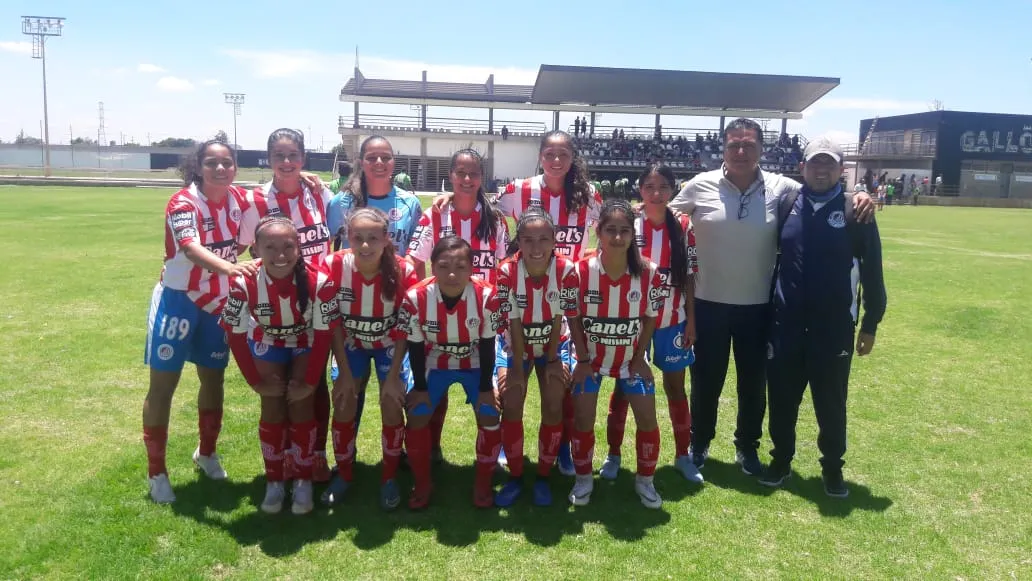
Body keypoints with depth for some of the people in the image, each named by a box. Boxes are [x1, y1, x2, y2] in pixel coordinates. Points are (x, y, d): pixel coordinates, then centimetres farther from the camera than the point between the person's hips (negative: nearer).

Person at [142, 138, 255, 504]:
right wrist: (228, 267, -56)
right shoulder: (182, 203, -21)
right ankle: (156, 471, 16)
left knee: (214, 378, 14)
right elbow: (191, 248, -40)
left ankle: (206, 453, 36)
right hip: (177, 301, -5)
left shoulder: (238, 199, -4)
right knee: (163, 384, 2)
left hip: (219, 304, 5)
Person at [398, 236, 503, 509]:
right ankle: (422, 484, 15)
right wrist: (420, 387, -7)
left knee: (489, 417, -10)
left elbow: (487, 345, -16)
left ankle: (482, 483, 12)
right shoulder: (416, 297, -29)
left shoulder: (487, 296, -29)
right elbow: (415, 347, -14)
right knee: (417, 418, -7)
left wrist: (485, 388, -10)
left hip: (475, 364, 0)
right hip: (434, 364, 1)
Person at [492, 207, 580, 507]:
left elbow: (558, 320, -15)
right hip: (514, 343, 0)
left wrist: (552, 360, -9)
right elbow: (514, 325, -20)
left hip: (553, 343, 1)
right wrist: (517, 368, -15)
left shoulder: (567, 271, -25)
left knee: (553, 407, -7)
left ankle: (543, 477, 12)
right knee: (511, 406, -10)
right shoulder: (507, 272, -26)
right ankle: (515, 477, 8)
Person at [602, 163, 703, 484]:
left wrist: (691, 319, 1)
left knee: (676, 387, 12)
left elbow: (689, 276, 3)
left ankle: (682, 455, 27)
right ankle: (613, 455, 22)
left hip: (672, 321, 2)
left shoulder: (683, 226, -2)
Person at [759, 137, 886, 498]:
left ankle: (832, 467, 28)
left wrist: (871, 323, 0)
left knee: (831, 402, 10)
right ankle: (781, 460, 30)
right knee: (782, 399, 12)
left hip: (834, 329, -2)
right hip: (786, 326, 2)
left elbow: (872, 272, -1)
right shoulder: (786, 206, 3)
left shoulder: (856, 211, -4)